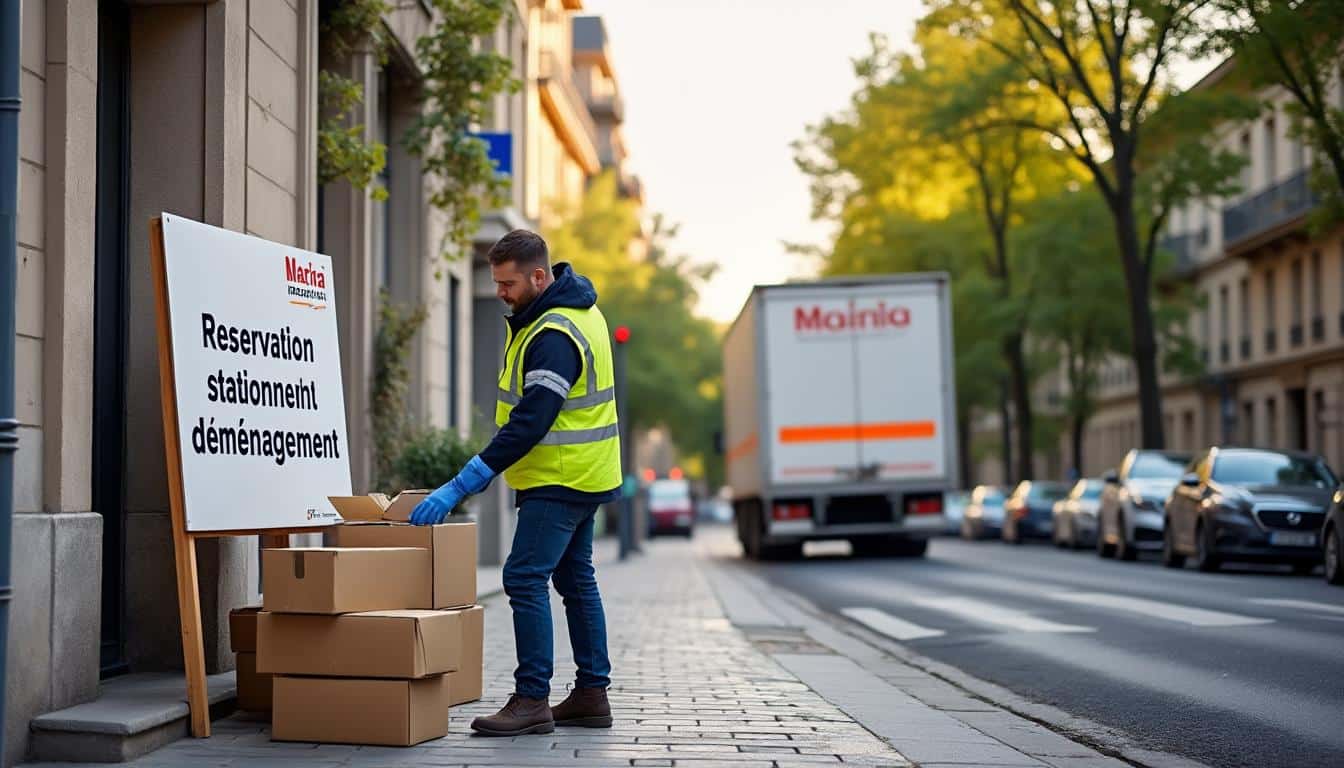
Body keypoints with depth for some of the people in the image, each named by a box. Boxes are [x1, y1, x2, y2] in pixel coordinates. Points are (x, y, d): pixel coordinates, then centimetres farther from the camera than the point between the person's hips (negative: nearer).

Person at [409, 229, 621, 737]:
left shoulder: (554, 337, -24)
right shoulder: (575, 309, 8)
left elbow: (528, 425, -30)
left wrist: (459, 487, -30)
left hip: (561, 479, -11)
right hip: (584, 472, 11)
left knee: (525, 578, -12)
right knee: (575, 579, 14)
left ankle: (532, 700, -10)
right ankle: (592, 694, 21)